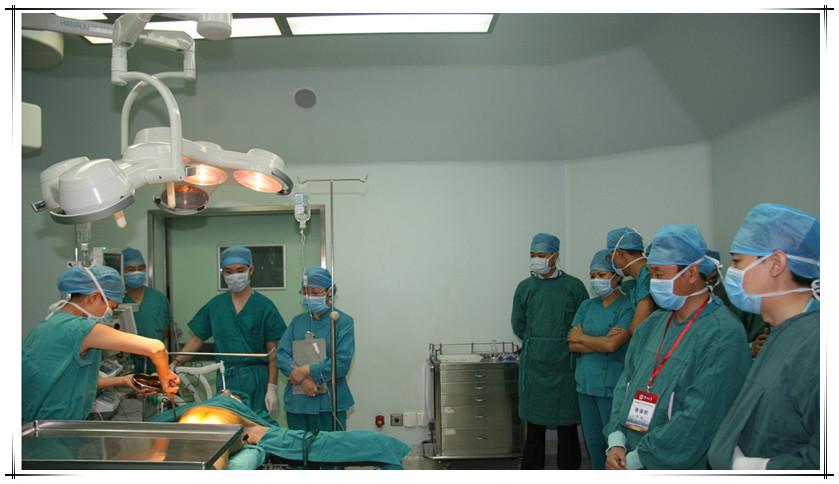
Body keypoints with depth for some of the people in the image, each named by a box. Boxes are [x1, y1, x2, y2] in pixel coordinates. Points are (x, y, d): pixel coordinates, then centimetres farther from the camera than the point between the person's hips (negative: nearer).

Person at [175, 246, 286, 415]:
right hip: (225, 378, 3)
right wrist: (176, 362, -4)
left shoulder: (263, 306, -1)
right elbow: (197, 339, 11)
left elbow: (272, 351, -1)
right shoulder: (215, 305, 9)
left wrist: (272, 388, -6)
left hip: (255, 380, -3)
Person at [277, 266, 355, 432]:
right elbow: (282, 355, 2)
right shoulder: (297, 321, 11)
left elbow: (342, 363, -12)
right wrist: (302, 380, -14)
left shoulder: (343, 322, -3)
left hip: (329, 403, -4)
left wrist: (306, 371, -13)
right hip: (297, 401, 4)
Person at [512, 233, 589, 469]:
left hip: (565, 364, -1)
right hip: (533, 364, 2)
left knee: (567, 426, 6)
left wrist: (566, 344, -1)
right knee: (534, 424, 9)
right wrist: (536, 343, 6)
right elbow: (518, 326, 10)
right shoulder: (525, 287, 5)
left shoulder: (574, 286, -1)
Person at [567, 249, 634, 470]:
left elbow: (612, 345, -18)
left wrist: (581, 338, -3)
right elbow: (572, 345, 3)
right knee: (592, 441, 14)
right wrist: (601, 341, -12)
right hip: (585, 383, 6)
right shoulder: (586, 306, 10)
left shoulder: (627, 307, -8)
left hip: (612, 386, -6)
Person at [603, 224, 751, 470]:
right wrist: (616, 442, -6)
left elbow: (700, 418, -21)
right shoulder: (653, 324, 7)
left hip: (678, 468, -6)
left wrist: (635, 460, -17)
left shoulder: (724, 336, -17)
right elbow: (626, 382, 8)